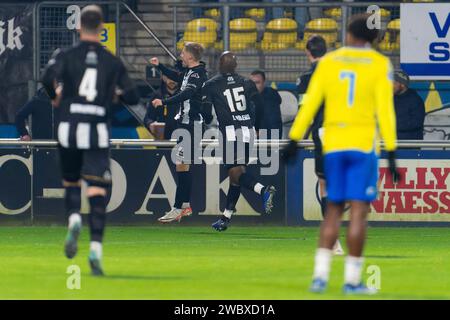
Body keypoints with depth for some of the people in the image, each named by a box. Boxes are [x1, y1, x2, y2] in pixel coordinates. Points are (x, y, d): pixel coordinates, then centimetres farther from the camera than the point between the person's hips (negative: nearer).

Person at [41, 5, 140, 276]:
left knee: (71, 182, 21)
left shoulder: (66, 56, 2)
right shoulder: (113, 62, 6)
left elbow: (49, 78, -16)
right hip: (99, 131, 0)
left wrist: (55, 96, 4)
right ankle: (96, 248, -18)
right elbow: (133, 97, 4)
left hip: (69, 130, 0)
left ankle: (74, 219, -10)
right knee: (97, 192, -4)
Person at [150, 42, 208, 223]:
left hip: (191, 124, -11)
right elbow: (177, 77, 37)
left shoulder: (198, 74, -17)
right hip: (186, 122, 11)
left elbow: (186, 94, -32)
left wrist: (164, 102, -39)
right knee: (184, 166, 15)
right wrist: (159, 66, 34)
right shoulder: (189, 72, 14)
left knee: (182, 166, -12)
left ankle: (177, 209, -14)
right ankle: (186, 205, 23)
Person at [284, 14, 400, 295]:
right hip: (363, 144, -3)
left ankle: (320, 274, -1)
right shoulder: (380, 65, -1)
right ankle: (352, 280, -4)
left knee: (333, 210, 11)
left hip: (333, 145, 3)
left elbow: (310, 103, 3)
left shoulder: (329, 62, 7)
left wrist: (295, 140, 6)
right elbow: (385, 110, -7)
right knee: (359, 211, -1)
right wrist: (391, 153, -7)